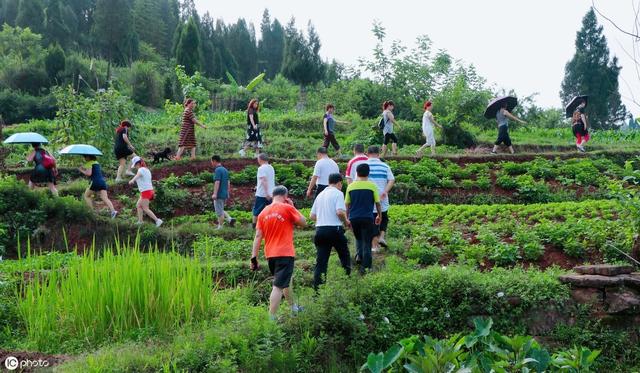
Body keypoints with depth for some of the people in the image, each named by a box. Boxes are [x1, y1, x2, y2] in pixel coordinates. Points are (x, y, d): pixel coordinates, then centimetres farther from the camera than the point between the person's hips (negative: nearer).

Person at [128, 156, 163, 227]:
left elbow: (138, 175, -34)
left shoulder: (141, 169, -12)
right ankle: (140, 221, 15)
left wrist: (132, 180, -48)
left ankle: (157, 220, -13)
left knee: (145, 209, -7)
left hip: (145, 191, -10)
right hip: (150, 190, 10)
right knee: (138, 205, 17)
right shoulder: (146, 170, 16)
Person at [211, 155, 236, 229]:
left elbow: (217, 182, -22)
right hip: (225, 194, 9)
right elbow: (228, 182, 17)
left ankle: (220, 227, 5)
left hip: (219, 194, -9)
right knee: (221, 210, 19)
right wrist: (228, 193, 23)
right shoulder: (225, 170, 13)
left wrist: (215, 194, -23)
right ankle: (230, 219, 4)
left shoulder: (217, 170, -14)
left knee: (219, 212, 0)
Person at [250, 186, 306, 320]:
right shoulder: (287, 208, -7)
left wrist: (254, 257, 4)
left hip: (270, 254, 6)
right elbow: (303, 223, 4)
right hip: (285, 253, -6)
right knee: (278, 286, -9)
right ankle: (271, 318, -15)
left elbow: (258, 236, 4)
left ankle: (293, 307, 43)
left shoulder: (263, 212, 7)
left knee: (286, 280, 27)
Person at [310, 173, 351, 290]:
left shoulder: (320, 195, 16)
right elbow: (340, 211, -18)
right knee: (344, 256, 14)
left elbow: (312, 216, 15)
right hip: (335, 229, -5)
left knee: (320, 261, 4)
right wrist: (346, 221, -1)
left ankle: (317, 288, -3)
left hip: (320, 229, 5)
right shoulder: (338, 193, -4)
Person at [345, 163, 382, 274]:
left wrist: (347, 219, 17)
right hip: (367, 217, -2)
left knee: (358, 238, 26)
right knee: (367, 241, 3)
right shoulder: (372, 186, -3)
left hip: (354, 218, 2)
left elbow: (347, 205, 7)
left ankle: (358, 255, 6)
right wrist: (379, 216, 16)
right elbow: (377, 203, 2)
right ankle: (365, 266, 0)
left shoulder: (351, 186, 3)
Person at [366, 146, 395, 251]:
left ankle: (374, 246, 5)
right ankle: (381, 236, 2)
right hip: (382, 199, 1)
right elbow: (392, 180, -7)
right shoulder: (385, 166, 4)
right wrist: (385, 191, -15)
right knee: (384, 219, 22)